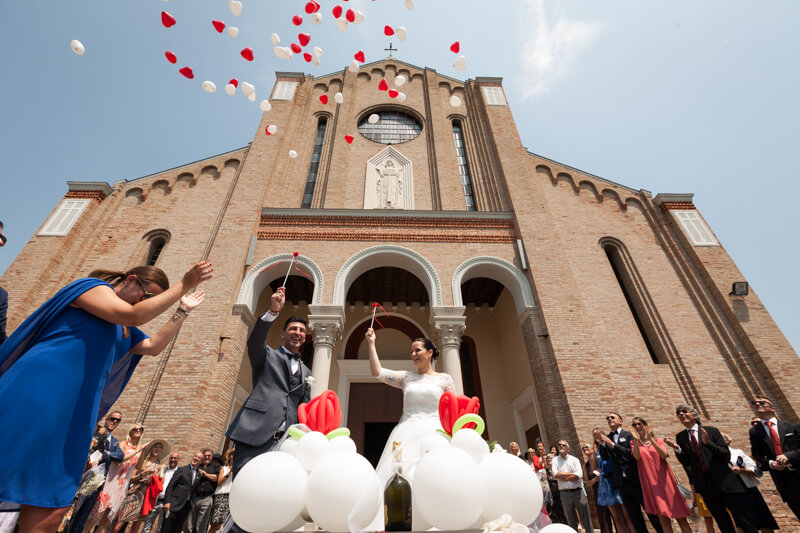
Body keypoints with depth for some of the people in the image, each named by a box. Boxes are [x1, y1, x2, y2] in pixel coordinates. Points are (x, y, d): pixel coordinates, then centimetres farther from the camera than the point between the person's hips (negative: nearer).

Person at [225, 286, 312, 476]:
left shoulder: (306, 373, 20)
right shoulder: (267, 355, 8)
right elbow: (254, 341, -14)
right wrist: (273, 311, -29)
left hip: (286, 441, 4)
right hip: (255, 435, -3)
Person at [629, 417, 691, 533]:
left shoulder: (658, 441, 8)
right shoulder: (635, 444, 7)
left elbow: (664, 455, -10)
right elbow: (637, 457, -13)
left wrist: (651, 439, -20)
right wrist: (636, 440, -24)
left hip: (665, 480, 1)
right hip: (650, 483, -1)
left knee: (680, 517, 2)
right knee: (663, 518, -1)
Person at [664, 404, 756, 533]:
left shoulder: (711, 431, -1)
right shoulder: (680, 437, 5)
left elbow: (726, 455, -7)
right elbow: (686, 463, 0)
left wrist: (708, 442, -23)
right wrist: (677, 449, -19)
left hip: (723, 482, -2)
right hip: (704, 485, 2)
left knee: (742, 519, 3)